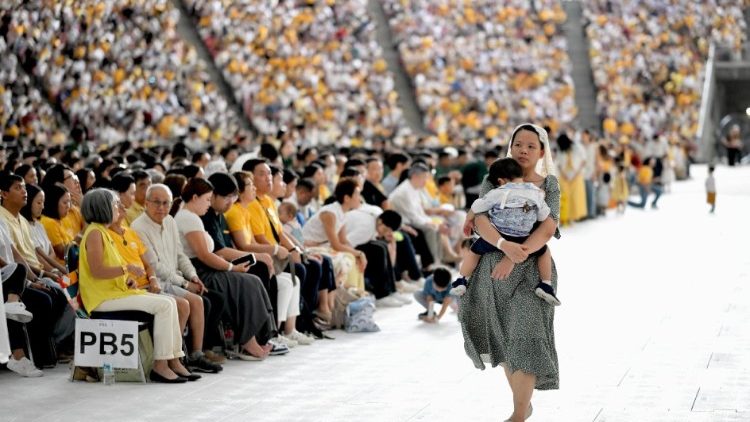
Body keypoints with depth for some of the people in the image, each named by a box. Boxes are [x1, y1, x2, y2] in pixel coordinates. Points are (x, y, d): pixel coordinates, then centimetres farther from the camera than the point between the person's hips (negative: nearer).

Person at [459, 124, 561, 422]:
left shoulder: (549, 185, 0)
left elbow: (547, 230, -13)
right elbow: (481, 221, -12)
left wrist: (515, 259, -28)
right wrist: (506, 246, -32)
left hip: (531, 271, -2)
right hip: (494, 269, 2)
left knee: (526, 337, -13)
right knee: (504, 339, 12)